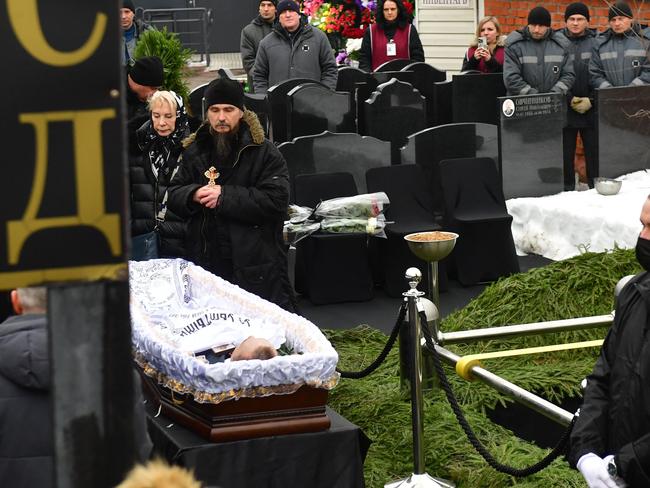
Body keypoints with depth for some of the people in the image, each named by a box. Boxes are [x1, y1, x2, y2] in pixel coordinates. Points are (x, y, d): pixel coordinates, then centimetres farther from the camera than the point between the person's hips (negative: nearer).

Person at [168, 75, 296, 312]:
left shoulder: (264, 153, -4)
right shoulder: (195, 151, 13)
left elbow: (276, 201, -15)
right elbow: (173, 195, 14)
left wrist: (225, 196, -18)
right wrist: (193, 195, -10)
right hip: (206, 261, 5)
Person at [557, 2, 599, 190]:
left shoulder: (597, 42, 3)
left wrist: (591, 100, -7)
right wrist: (570, 100, -8)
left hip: (591, 108, 0)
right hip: (564, 109, 0)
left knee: (594, 152, 2)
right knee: (565, 153, 5)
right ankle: (566, 190, 13)